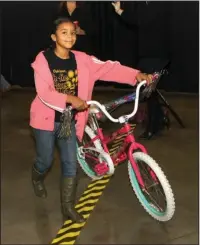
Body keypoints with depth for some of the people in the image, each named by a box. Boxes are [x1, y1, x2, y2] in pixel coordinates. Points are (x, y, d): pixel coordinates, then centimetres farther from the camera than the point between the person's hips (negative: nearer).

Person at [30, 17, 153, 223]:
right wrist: (70, 99, -37)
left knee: (71, 164, 3)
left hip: (69, 120, 3)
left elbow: (108, 68, -14)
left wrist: (136, 75, -27)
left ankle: (68, 207, 17)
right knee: (46, 161, 11)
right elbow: (43, 92, -23)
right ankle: (37, 179, 48)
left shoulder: (81, 59, -5)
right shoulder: (43, 59, -14)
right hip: (47, 118, -3)